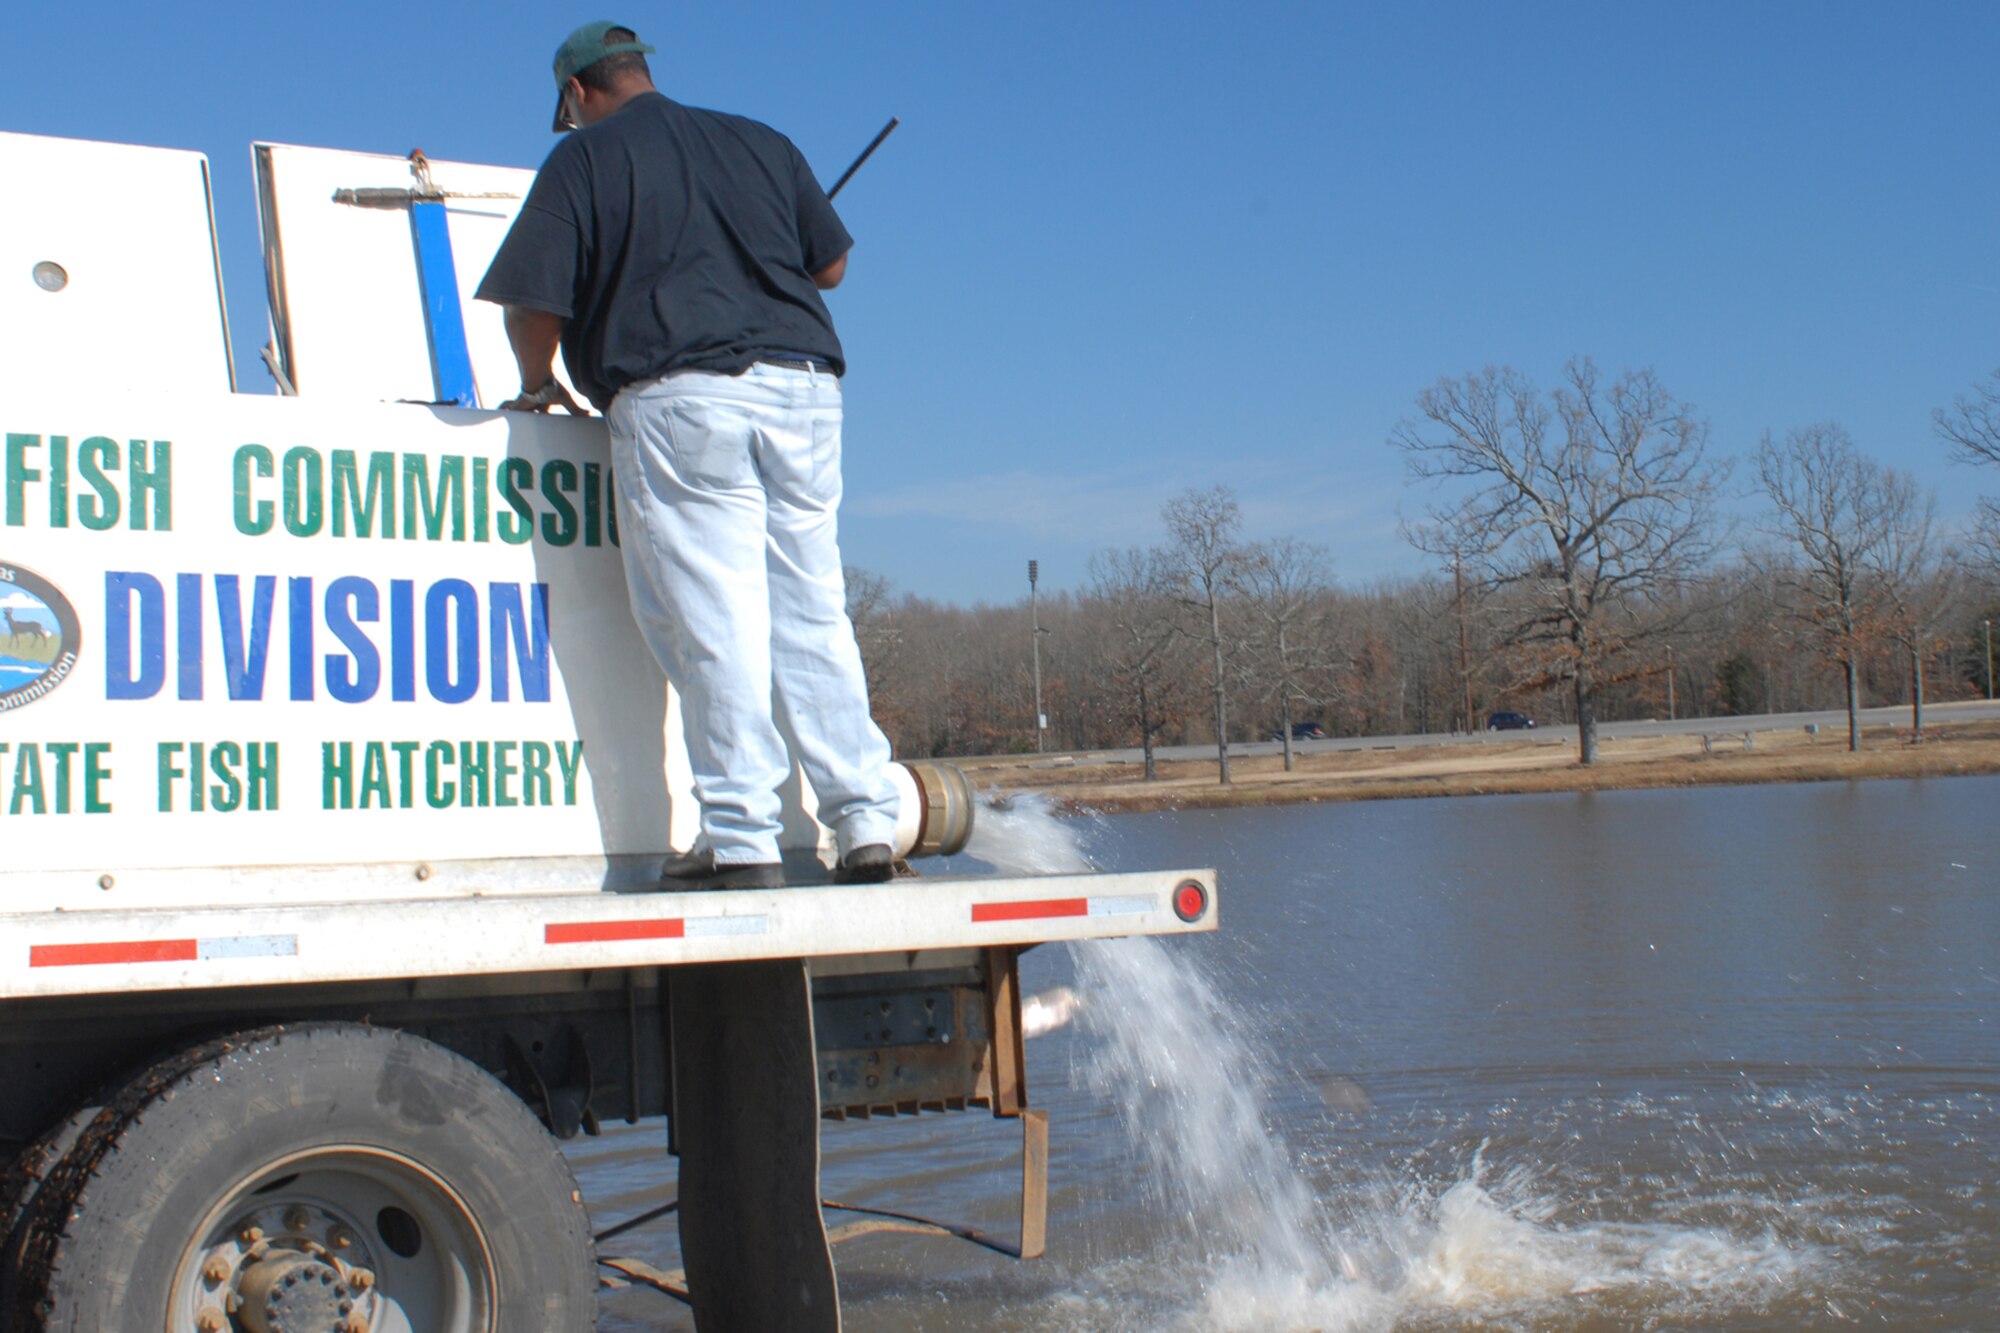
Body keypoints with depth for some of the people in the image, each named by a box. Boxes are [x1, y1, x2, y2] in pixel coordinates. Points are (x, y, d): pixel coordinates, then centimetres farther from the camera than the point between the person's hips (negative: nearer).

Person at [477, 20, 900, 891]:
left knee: (713, 624, -3)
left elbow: (535, 303, -1)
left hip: (678, 400, -5)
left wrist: (538, 386, 17)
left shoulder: (585, 160, 5)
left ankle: (742, 841, -4)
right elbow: (830, 264, 21)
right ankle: (866, 824, 5)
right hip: (804, 385, 5)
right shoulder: (759, 144, 19)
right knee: (813, 615, 8)